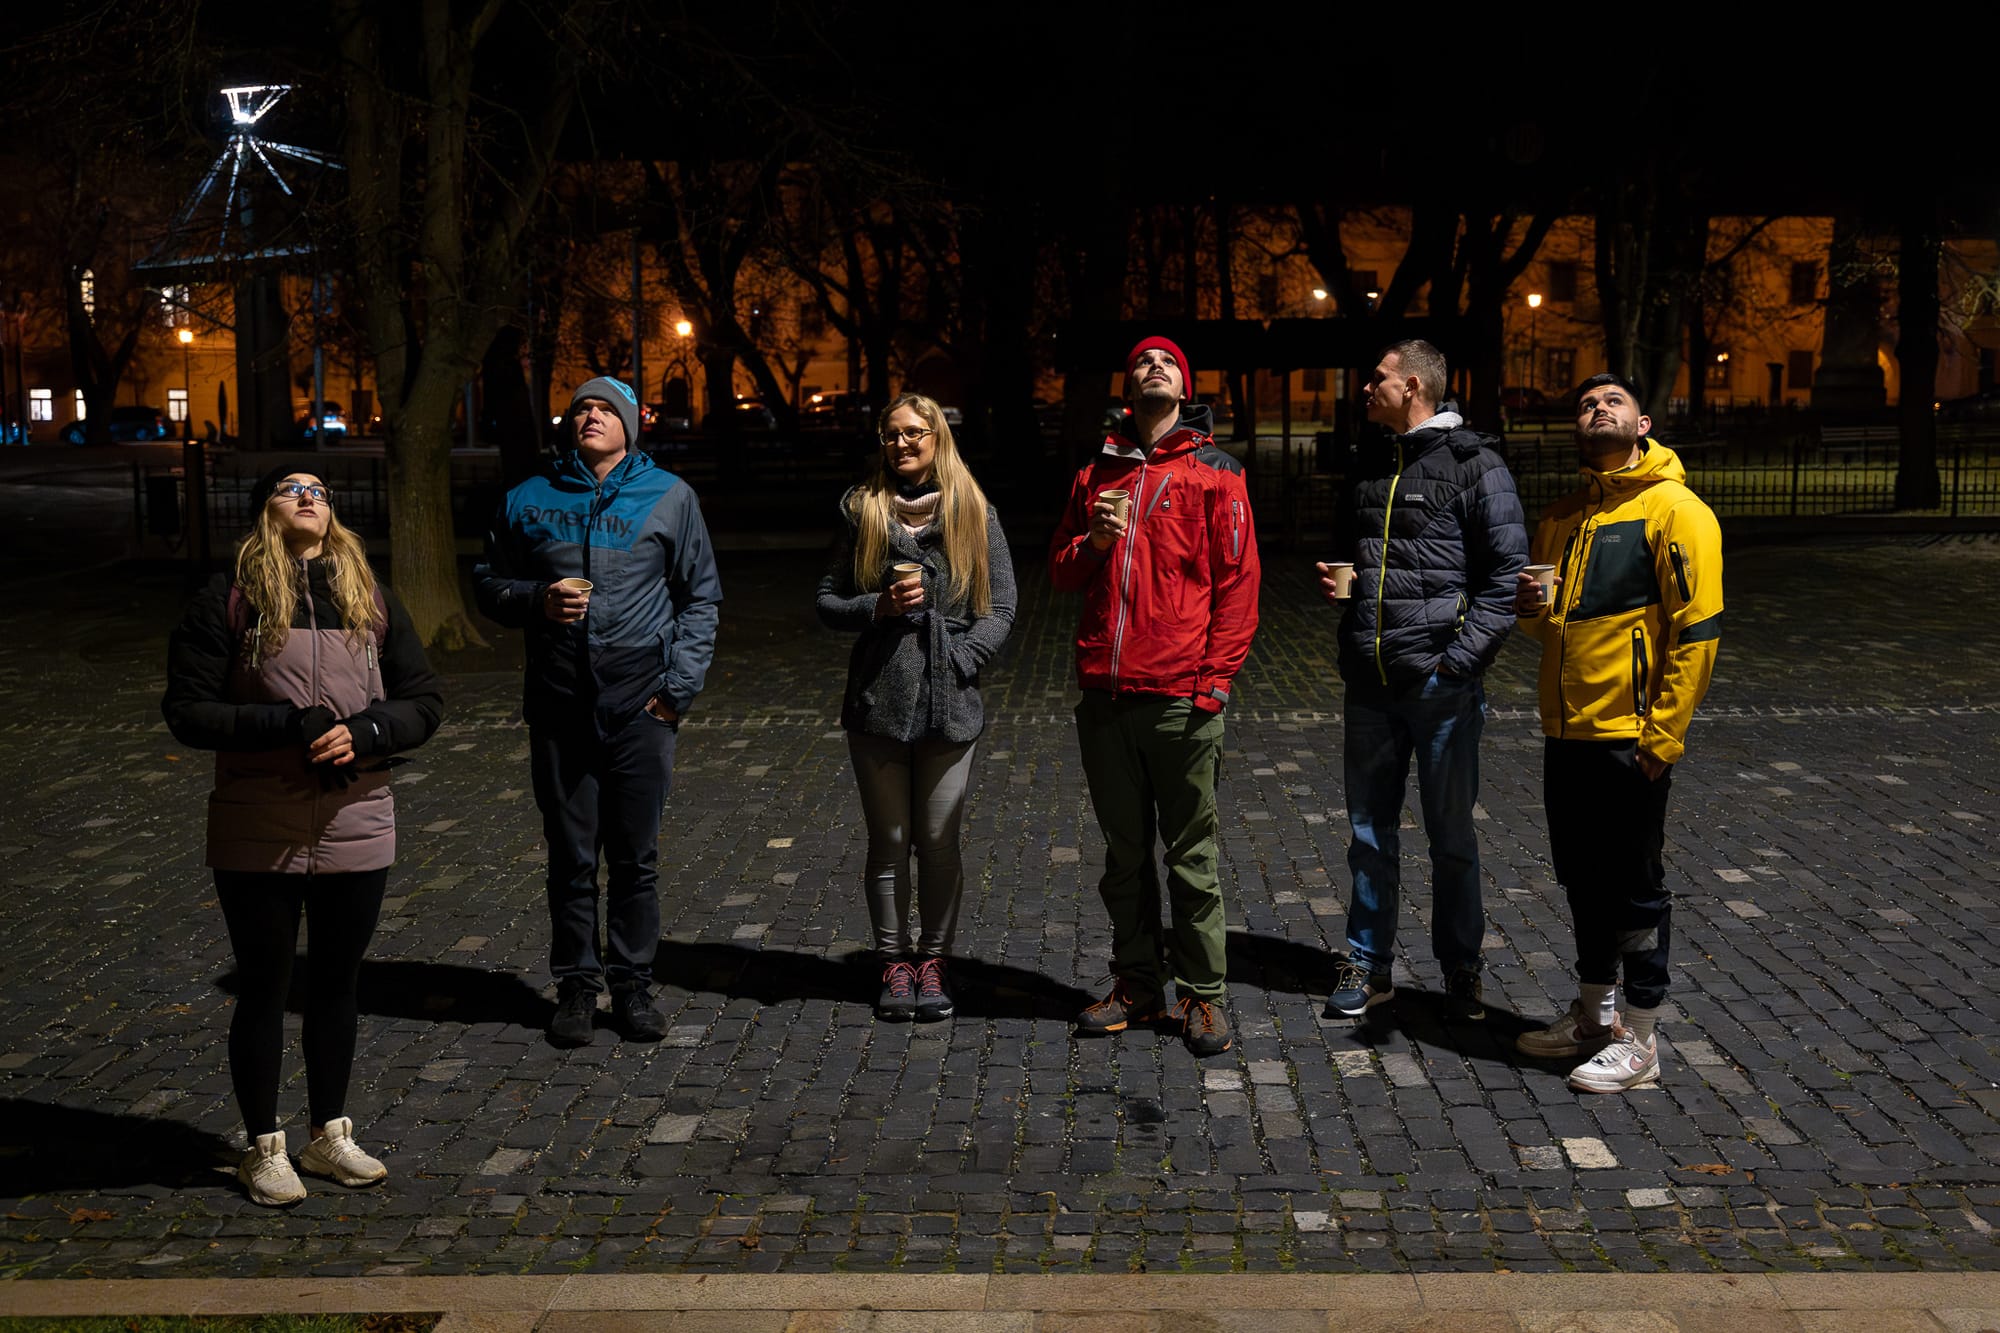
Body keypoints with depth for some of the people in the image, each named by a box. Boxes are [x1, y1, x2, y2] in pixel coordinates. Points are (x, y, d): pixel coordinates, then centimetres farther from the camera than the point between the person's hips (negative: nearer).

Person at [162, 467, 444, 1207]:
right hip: (258, 834, -3)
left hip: (356, 828, 3)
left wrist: (361, 734, -13)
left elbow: (424, 700, 6)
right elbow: (186, 710, -7)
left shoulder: (372, 600, 7)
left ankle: (330, 1135, 31)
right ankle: (264, 1149, 24)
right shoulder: (229, 599, -3)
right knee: (264, 988, 9)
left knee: (336, 983, 14)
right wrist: (285, 725, -19)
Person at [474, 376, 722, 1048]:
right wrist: (537, 598, -6)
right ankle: (577, 985, 19)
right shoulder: (527, 500, 9)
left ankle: (633, 984, 19)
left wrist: (679, 684, -2)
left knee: (637, 857, 6)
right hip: (558, 708, 1)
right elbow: (488, 584, 16)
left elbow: (701, 595, 7)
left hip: (641, 708, -1)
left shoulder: (668, 496, 5)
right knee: (571, 858, 7)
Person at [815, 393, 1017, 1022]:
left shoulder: (975, 515, 5)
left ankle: (932, 961, 19)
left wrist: (958, 662, -9)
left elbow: (1000, 609, 3)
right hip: (876, 703, 1)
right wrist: (878, 607, -10)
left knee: (940, 842, 4)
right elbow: (828, 602, 9)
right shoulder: (864, 510, 6)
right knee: (888, 842, 8)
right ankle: (894, 961, 21)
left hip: (949, 704, 0)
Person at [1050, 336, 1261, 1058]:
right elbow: (1061, 574, 17)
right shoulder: (1096, 475, 14)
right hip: (1104, 695, 4)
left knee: (1191, 853, 2)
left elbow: (1238, 582, -1)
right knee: (1124, 851, 12)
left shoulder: (1214, 473, 3)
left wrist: (1213, 680, -9)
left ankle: (1203, 995, 12)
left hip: (1181, 699, -4)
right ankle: (1137, 984, 23)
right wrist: (1094, 541, -5)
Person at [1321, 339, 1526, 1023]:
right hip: (1369, 684, 6)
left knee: (1452, 836, 5)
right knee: (1370, 831, 11)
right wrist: (1335, 578, 5)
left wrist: (1460, 659, -17)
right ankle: (1369, 965, 21)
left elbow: (1506, 572, -10)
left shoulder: (1473, 465, -6)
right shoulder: (1371, 473, 15)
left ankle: (1460, 969, 18)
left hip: (1439, 683, -6)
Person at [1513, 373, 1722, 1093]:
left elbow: (1697, 630, -14)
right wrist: (1530, 606, 0)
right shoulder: (1561, 517, 13)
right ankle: (1593, 1014, 31)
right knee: (1582, 878, 16)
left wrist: (1663, 735, -17)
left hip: (1631, 738, -7)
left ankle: (1638, 1040, 14)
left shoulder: (1674, 510, -9)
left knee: (1634, 887, 2)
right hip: (1565, 731, 7)